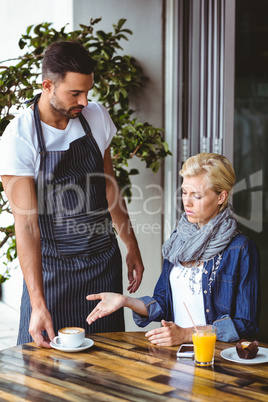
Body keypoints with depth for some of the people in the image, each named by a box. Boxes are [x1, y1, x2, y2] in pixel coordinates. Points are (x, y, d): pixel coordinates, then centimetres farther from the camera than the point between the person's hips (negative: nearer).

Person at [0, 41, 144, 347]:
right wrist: (38, 303, -25)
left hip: (104, 260, 4)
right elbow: (26, 224, -20)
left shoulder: (97, 117, -2)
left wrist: (132, 248, 13)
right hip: (51, 265, -4)